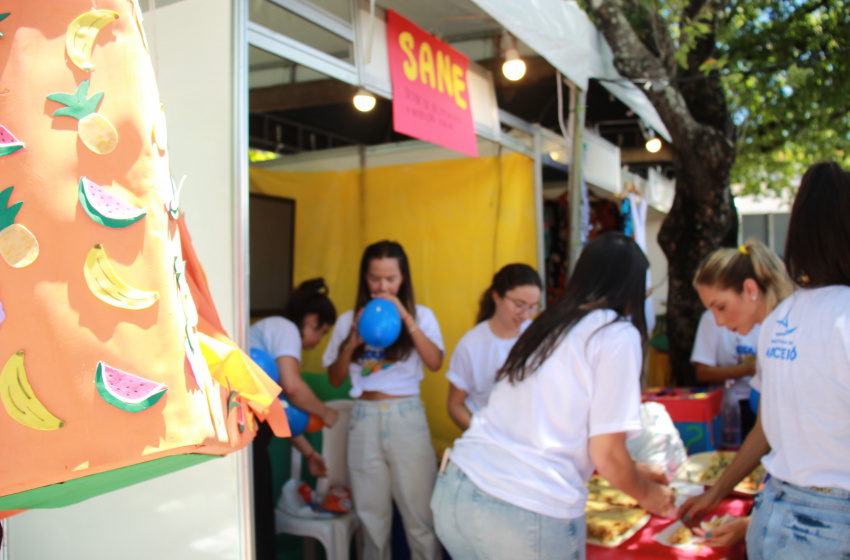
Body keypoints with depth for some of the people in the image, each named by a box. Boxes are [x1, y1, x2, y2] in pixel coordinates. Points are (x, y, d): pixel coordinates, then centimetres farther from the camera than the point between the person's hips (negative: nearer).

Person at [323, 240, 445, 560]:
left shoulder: (420, 315, 4)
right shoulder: (348, 320, 9)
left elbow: (435, 362, -12)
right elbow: (335, 379, 7)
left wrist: (406, 318, -17)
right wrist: (351, 343, -9)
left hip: (406, 417, -2)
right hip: (364, 419, 2)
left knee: (419, 513, -2)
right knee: (371, 515, 9)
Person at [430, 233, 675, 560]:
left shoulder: (547, 325, 16)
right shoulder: (618, 336, -5)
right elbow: (606, 456, -6)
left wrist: (636, 472, 39)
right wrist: (648, 495, 16)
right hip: (532, 517, -6)